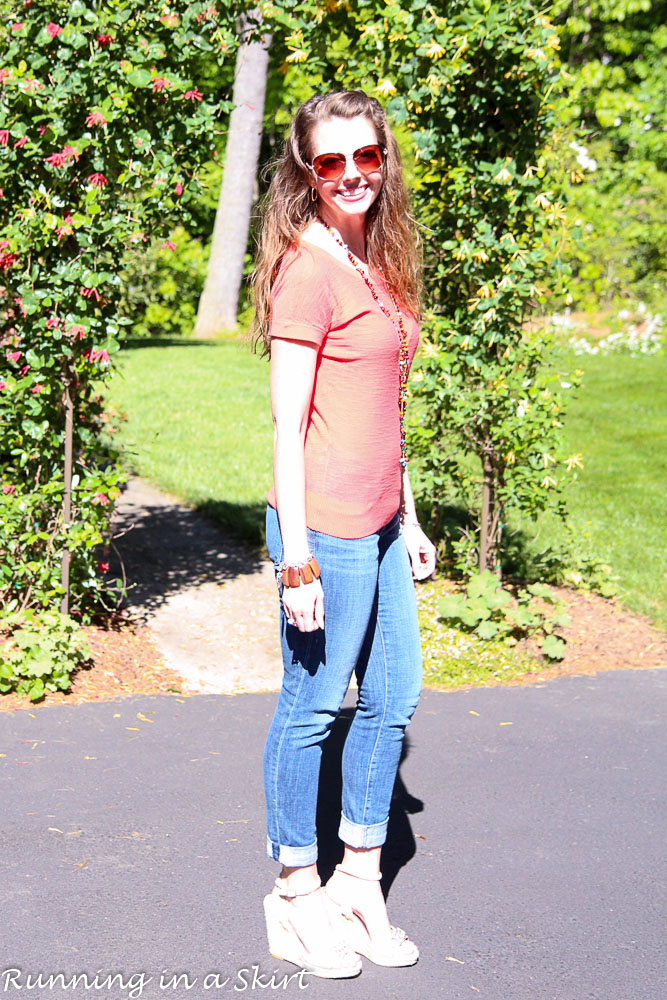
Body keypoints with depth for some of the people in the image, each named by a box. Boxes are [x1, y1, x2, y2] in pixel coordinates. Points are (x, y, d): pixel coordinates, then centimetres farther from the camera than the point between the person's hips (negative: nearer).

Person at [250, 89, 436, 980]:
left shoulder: (375, 267, 14)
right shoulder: (308, 269, -13)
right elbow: (287, 422, -16)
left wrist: (408, 519, 19)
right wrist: (297, 558, -19)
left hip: (379, 526, 9)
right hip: (327, 527, -9)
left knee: (392, 700, 14)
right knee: (313, 707, 4)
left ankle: (359, 886, 29)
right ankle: (295, 896, 20)